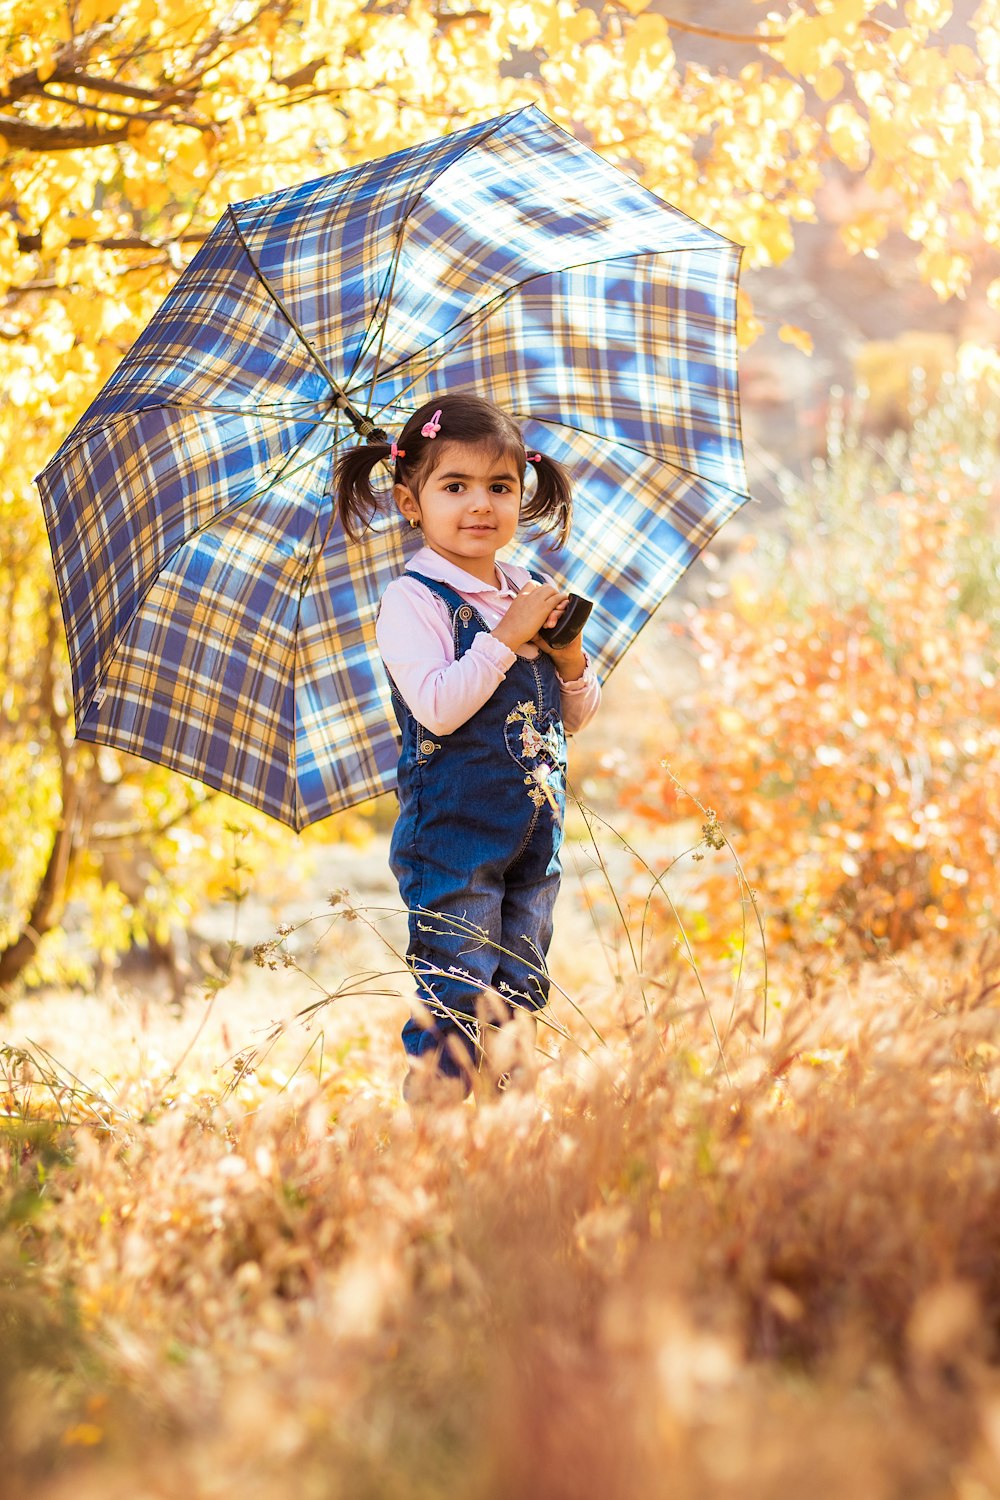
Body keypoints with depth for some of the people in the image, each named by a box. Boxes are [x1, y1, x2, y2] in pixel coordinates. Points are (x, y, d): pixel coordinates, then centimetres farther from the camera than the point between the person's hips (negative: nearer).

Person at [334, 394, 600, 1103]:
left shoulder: (531, 592, 9)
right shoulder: (413, 599, -10)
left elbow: (576, 717, 13)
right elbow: (438, 707, -24)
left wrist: (569, 658, -6)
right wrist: (507, 636, -20)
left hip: (536, 831, 7)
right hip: (454, 834, -7)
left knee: (522, 991, 15)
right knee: (456, 998, -4)